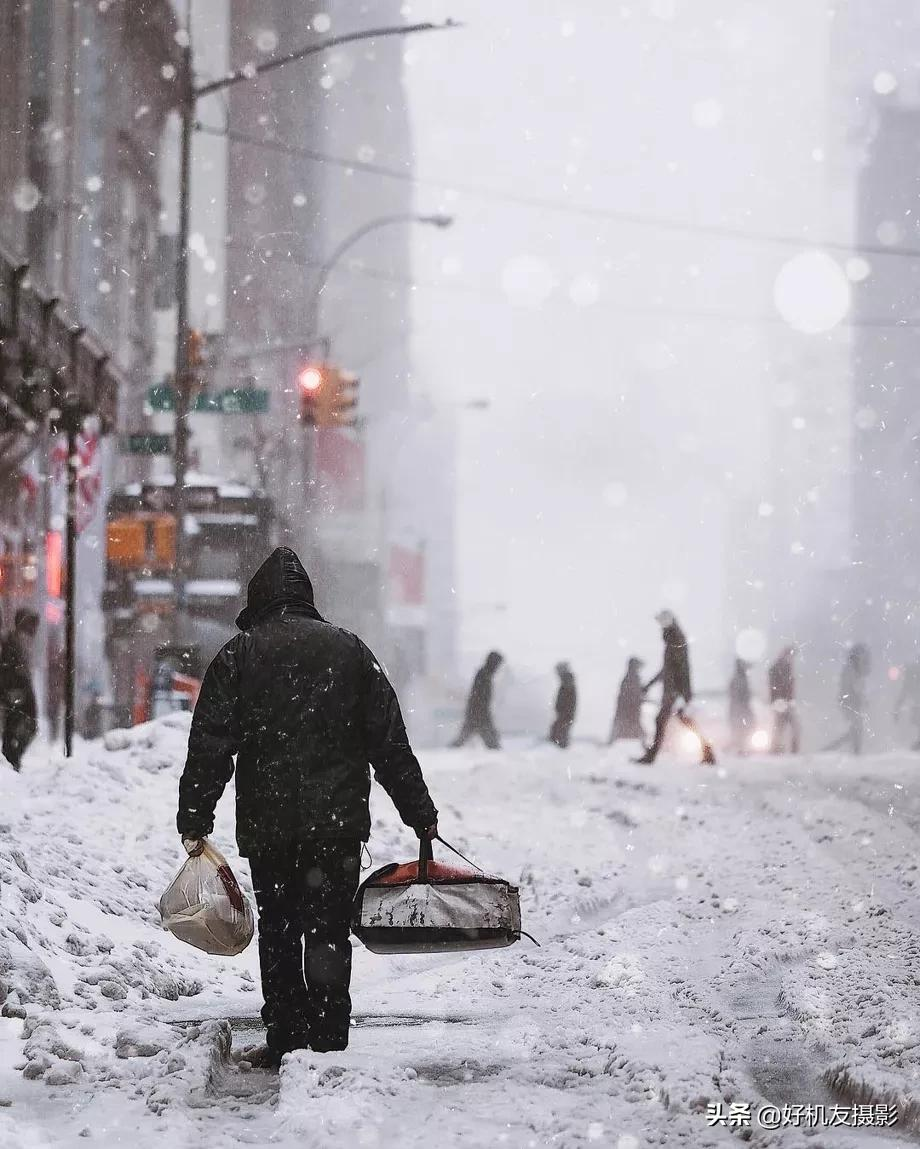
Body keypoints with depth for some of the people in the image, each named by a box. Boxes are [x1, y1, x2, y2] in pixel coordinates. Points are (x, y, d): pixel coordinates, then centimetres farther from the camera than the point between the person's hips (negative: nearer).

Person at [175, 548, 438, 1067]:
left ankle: (285, 1040, 12)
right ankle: (328, 1044, -6)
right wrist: (421, 813, 12)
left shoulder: (239, 654, 2)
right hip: (338, 819, 0)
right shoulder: (349, 650, 7)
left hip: (266, 823, 0)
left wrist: (195, 820, 0)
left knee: (278, 931, 11)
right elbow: (391, 743, 8)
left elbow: (210, 745, -2)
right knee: (328, 932, 1)